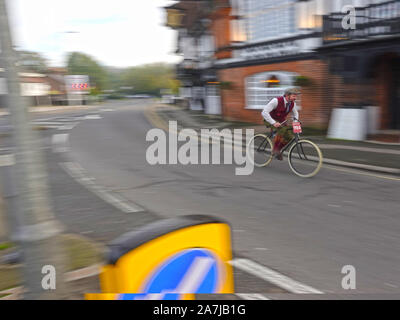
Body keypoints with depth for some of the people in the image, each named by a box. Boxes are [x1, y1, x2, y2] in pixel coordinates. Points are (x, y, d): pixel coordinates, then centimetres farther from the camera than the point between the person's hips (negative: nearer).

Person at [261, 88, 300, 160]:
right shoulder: (276, 101, -27)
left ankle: (279, 149, 7)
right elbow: (264, 112, -33)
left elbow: (295, 113, 14)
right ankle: (275, 149, -20)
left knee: (289, 136, -15)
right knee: (282, 129, -34)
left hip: (280, 121, 6)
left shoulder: (293, 103, -8)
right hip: (270, 120, -6)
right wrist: (274, 123, -40)